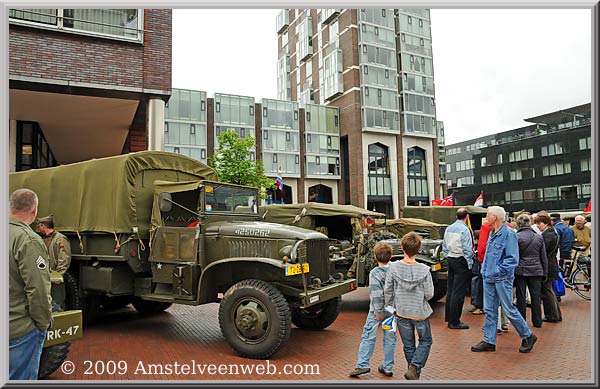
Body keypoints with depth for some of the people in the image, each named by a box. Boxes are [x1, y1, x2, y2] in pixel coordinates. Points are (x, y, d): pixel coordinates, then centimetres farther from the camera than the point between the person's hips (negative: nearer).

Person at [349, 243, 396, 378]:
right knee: (390, 338, 12)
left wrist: (379, 311, -15)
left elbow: (377, 294, -21)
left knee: (368, 337, 3)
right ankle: (387, 367, 19)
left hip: (377, 310, -5)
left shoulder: (374, 273, -16)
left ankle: (362, 365, 0)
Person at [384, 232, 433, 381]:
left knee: (408, 345, 17)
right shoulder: (424, 270, -18)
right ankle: (414, 367, 1)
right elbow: (429, 294, -12)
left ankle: (414, 371, 27)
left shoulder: (394, 267, -12)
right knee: (426, 341, 18)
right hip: (420, 312, -2)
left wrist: (389, 307, 9)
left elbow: (388, 291, -5)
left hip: (401, 312, 2)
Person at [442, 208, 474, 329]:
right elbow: (467, 249, -15)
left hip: (451, 260, 8)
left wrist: (448, 257, 17)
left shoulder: (449, 228, 10)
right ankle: (454, 322, -1)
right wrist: (469, 265, -7)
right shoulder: (464, 229, -14)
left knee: (450, 291, 13)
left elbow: (444, 246, 13)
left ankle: (449, 318, 21)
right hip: (461, 262, -8)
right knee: (458, 292, -4)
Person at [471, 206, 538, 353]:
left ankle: (528, 336, 19)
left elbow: (512, 258, -18)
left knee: (509, 310, 0)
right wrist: (485, 269, 12)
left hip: (502, 279, -8)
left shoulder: (509, 233, -13)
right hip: (488, 279, 8)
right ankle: (489, 341, 16)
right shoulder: (492, 234, 13)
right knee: (490, 310, 10)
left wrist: (498, 271, -18)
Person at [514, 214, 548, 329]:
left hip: (521, 270, -3)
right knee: (536, 296, 11)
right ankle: (537, 321, 18)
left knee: (521, 297, 5)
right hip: (536, 271, 3)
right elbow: (544, 257, 8)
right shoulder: (539, 237, 3)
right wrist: (545, 273, 16)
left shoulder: (516, 237, -11)